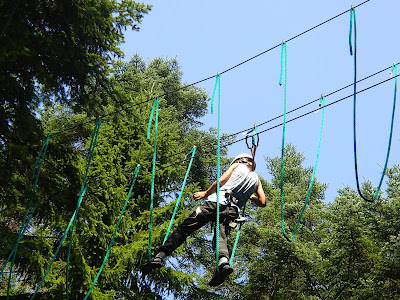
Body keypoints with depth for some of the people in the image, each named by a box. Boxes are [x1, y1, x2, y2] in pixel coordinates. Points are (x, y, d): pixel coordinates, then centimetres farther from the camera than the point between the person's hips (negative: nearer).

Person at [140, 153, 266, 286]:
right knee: (221, 237, -8)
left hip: (216, 202, -3)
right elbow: (263, 203, 21)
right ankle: (224, 261, -42)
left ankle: (160, 256, -9)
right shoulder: (256, 179, 26)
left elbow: (221, 181, 4)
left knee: (184, 228, -3)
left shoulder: (237, 166, 17)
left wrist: (205, 193, 13)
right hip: (232, 211, 3)